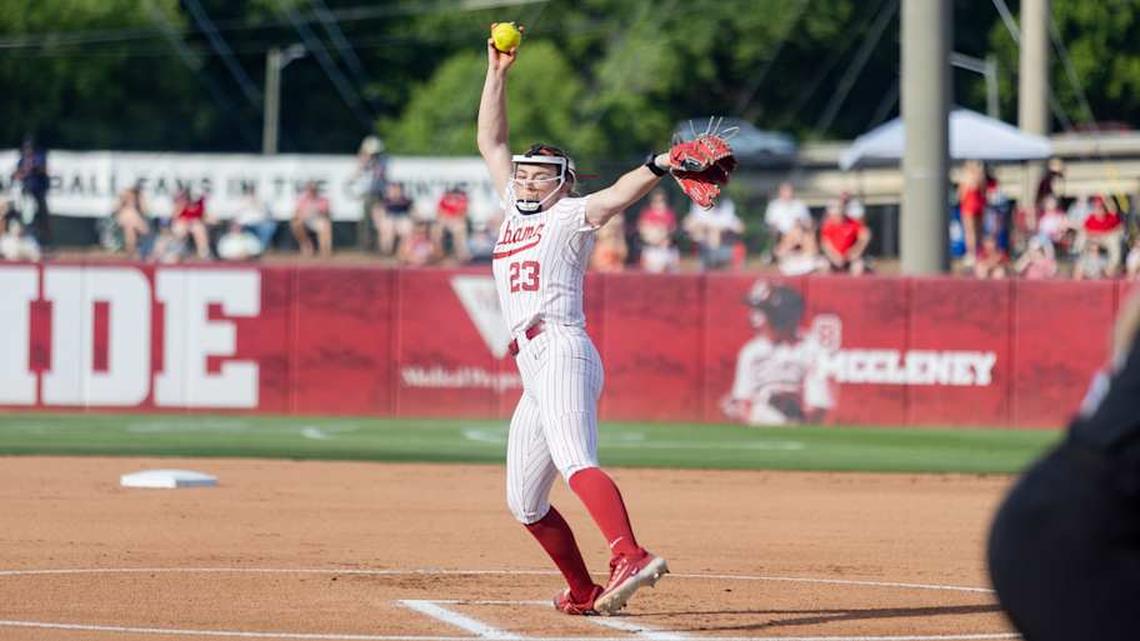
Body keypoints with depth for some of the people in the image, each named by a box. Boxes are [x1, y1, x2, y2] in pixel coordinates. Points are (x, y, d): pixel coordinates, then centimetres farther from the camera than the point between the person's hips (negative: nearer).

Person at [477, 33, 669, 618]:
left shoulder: (569, 215, 4)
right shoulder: (516, 210, 25)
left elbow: (615, 197, -14)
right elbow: (490, 142, 31)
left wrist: (659, 165, -31)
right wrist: (496, 74, 27)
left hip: (560, 349, -9)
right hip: (533, 368, 9)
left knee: (574, 462, -32)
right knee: (525, 505, 10)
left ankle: (630, 558, -50)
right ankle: (584, 594, 18)